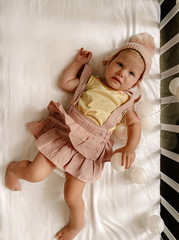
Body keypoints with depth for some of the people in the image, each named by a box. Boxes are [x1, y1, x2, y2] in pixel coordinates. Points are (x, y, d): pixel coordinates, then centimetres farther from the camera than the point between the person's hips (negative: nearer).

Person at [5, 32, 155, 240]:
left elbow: (135, 123, 7)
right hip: (64, 133, 1)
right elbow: (65, 83, 13)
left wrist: (130, 147, -9)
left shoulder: (125, 101, 7)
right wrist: (79, 62, 13)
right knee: (35, 174, -6)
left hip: (89, 149, -1)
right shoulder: (92, 82, 9)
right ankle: (13, 168, 31)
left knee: (72, 197, 1)